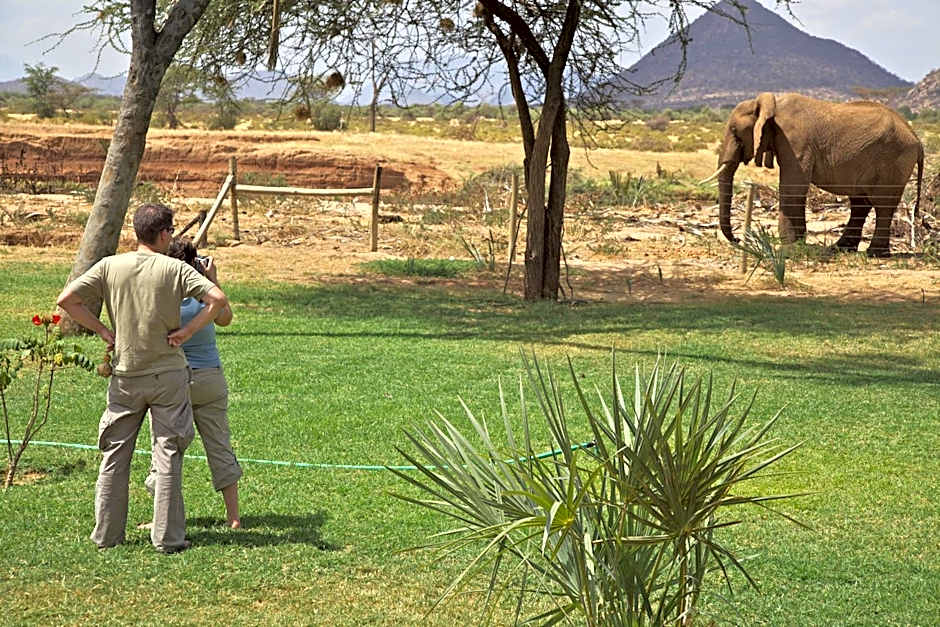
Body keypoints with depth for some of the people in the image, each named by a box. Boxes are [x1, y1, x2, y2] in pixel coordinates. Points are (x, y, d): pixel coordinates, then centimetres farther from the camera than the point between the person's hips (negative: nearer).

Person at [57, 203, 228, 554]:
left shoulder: (110, 266, -1)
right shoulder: (175, 269, -8)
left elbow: (67, 299, -5)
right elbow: (218, 299, -19)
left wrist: (102, 331, 1)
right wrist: (187, 331, -10)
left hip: (125, 376, 2)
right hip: (168, 374, -2)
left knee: (115, 456, 12)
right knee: (168, 456, 5)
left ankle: (106, 534, 17)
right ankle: (168, 537, 6)